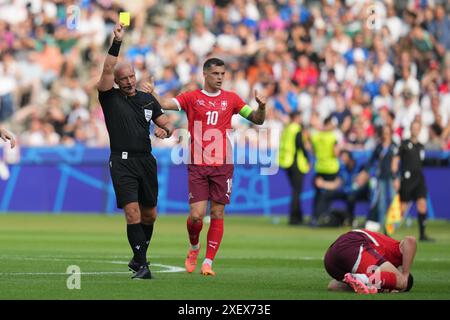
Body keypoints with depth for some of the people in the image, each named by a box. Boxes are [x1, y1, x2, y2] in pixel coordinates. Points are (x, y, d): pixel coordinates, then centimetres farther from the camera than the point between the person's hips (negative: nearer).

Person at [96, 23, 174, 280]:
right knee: (132, 212, -14)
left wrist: (167, 130, -9)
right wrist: (117, 42, -21)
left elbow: (166, 122, 16)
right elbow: (107, 70, -14)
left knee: (149, 214, 10)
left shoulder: (147, 99, 13)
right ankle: (142, 266, -14)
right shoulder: (110, 98, 0)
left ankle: (140, 256, 31)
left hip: (146, 161, 5)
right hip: (122, 161, -4)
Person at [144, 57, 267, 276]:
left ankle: (208, 263, 7)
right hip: (197, 166, -2)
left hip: (223, 165, 2)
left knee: (217, 214, 0)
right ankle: (194, 246, 23)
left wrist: (261, 107, -10)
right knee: (196, 215, -8)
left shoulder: (230, 99, 9)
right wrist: (152, 94, -29)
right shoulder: (192, 98, 3)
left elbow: (257, 120, 10)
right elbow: (165, 104, -10)